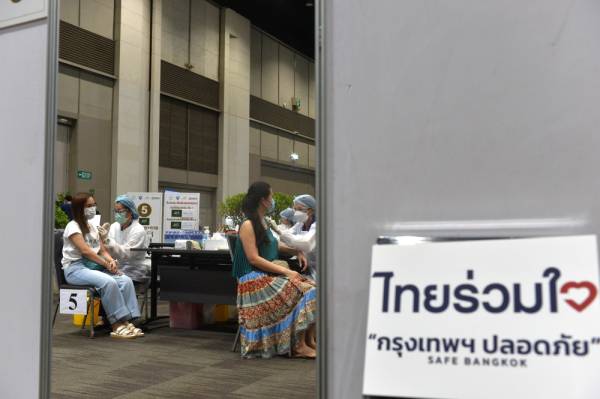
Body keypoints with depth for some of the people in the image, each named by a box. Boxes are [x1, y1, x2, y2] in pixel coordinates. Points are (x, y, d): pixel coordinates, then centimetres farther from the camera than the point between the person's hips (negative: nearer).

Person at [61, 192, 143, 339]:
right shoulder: (73, 226, -5)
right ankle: (117, 325, -28)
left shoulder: (92, 227, 19)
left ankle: (126, 322, -22)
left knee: (126, 280, -18)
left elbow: (103, 250, 15)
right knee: (109, 282, -34)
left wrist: (111, 261, -7)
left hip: (94, 266, 7)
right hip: (75, 268, -7)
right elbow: (85, 251, -15)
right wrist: (107, 264, -17)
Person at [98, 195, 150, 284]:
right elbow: (110, 253, 2)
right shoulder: (114, 226, 5)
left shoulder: (138, 231, -11)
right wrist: (103, 239, -16)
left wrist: (107, 239, -28)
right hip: (118, 270, 5)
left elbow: (126, 254, -21)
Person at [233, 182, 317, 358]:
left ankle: (310, 340, -14)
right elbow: (253, 258, -18)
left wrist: (296, 251, 13)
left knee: (311, 287, -11)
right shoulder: (248, 225, -11)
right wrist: (286, 271, -21)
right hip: (255, 279, -8)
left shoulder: (263, 222, 15)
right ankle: (299, 346, -14)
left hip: (270, 276, 8)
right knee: (302, 292, -23)